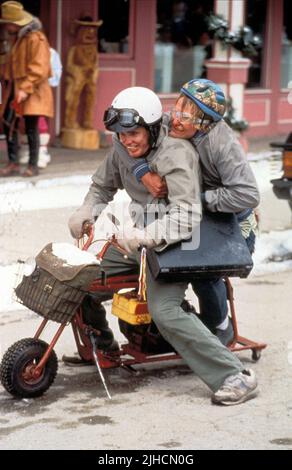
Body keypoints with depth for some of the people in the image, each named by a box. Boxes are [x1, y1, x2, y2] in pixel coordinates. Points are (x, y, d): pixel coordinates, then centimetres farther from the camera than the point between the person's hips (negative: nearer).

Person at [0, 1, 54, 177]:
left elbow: (39, 68, -19)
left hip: (32, 91, -8)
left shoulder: (36, 38, -13)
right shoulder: (17, 38, 16)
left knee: (31, 128, -4)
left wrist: (26, 88, -24)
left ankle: (33, 166, 4)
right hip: (15, 89, 8)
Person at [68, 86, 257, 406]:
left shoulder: (175, 154, -23)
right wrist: (86, 213, -2)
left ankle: (234, 376, -23)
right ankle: (100, 342, 30)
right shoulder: (122, 150, 0)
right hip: (139, 239, 8)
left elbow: (185, 216, -33)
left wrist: (145, 235, -46)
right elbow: (102, 186, 18)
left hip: (171, 245, -8)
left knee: (164, 311, -27)